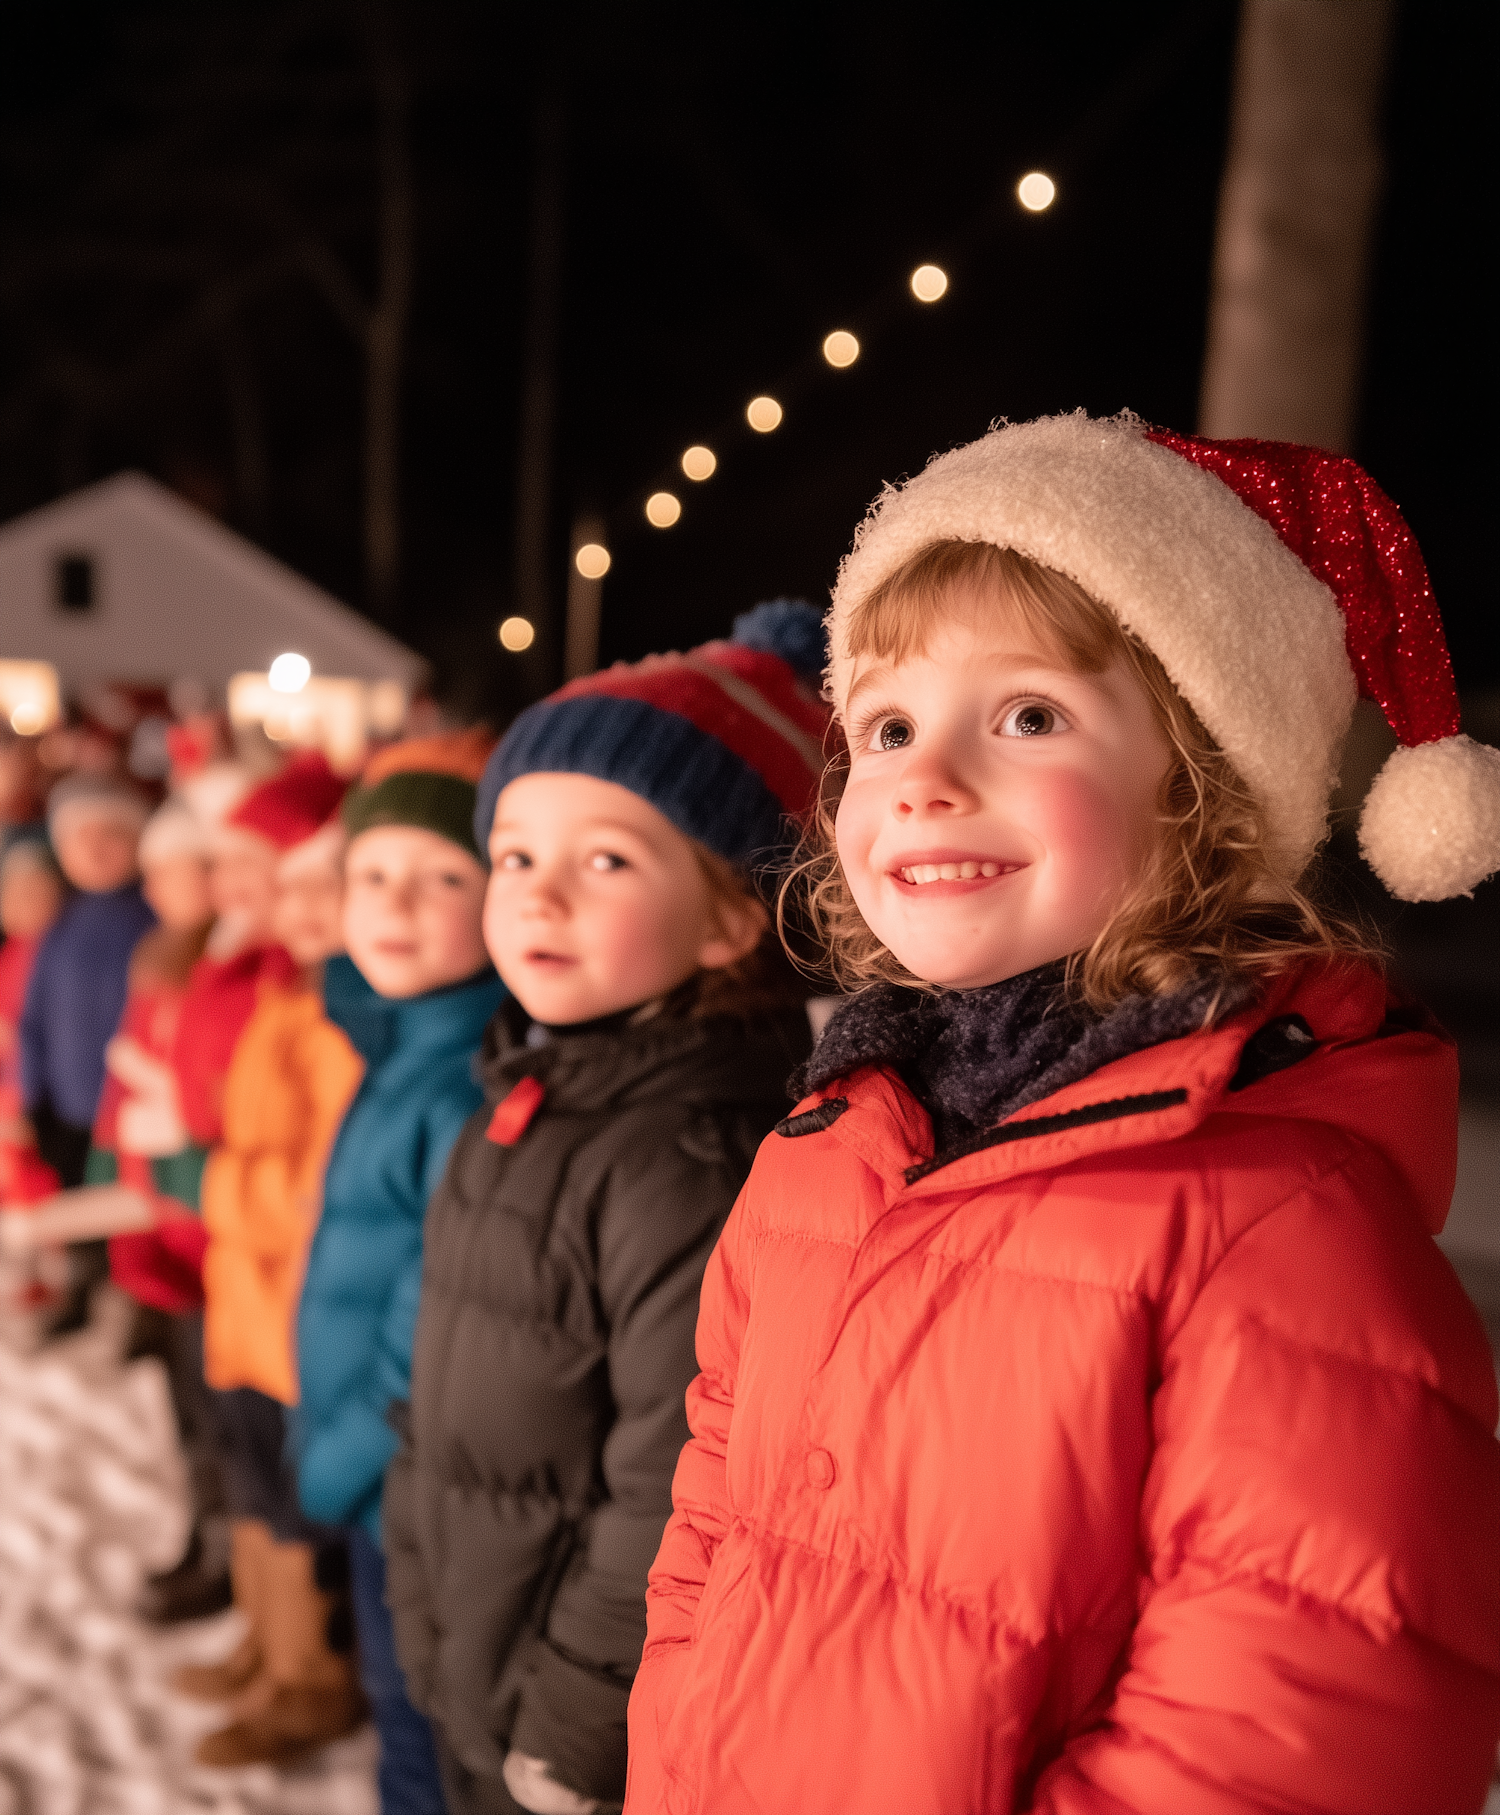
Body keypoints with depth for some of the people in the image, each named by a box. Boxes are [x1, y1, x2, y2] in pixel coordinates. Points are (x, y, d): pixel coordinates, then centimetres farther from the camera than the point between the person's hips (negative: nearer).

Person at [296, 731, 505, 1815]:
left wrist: (349, 1449, -14)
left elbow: (446, 1312, -25)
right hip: (376, 1478, 9)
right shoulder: (399, 1049, 4)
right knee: (400, 1697, 26)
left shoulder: (473, 1084, -26)